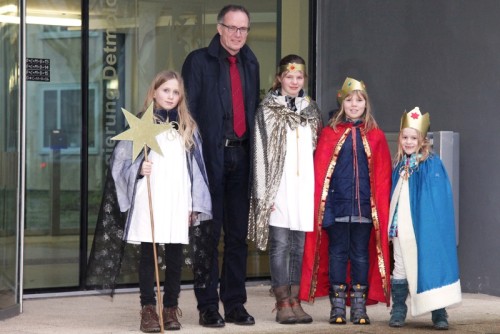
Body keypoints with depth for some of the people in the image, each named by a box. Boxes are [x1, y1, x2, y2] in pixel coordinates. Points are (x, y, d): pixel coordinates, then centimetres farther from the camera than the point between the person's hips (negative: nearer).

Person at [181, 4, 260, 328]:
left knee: (238, 234, 8)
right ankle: (208, 306, 4)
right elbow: (188, 110, -5)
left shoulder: (251, 64, 15)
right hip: (211, 156, -5)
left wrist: (255, 152, 8)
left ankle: (235, 304, 14)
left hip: (241, 156, 5)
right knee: (209, 234, -1)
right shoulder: (198, 61, -1)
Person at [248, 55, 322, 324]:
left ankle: (295, 301, 10)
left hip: (304, 185, 4)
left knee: (299, 245, 5)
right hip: (279, 187, -4)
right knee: (280, 244, -4)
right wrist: (264, 192, -9)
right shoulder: (267, 110, 2)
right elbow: (260, 152, -3)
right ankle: (282, 303, 0)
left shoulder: (311, 110, 14)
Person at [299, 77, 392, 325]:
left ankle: (359, 306, 13)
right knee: (337, 253, 5)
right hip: (336, 206, -1)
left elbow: (383, 176, 4)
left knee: (361, 254, 6)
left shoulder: (375, 136, 6)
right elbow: (319, 172, 1)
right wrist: (319, 206, -6)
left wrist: (382, 208, -2)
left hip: (365, 207, 1)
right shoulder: (329, 134, 3)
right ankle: (337, 306, 11)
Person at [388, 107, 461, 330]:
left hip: (424, 227, -5)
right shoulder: (399, 166, 11)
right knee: (400, 269, 9)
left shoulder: (432, 165, -4)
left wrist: (433, 225, -14)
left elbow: (440, 199, -7)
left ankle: (439, 314, 3)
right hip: (400, 228, 5)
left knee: (430, 267, -4)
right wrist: (390, 225, 9)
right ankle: (398, 312, 17)